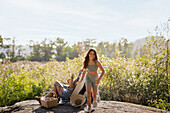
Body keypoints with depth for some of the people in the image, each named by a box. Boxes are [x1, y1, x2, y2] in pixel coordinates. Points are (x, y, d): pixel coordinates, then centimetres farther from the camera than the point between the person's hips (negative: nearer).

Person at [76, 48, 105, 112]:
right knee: (88, 92, -21)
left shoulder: (97, 62, -24)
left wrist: (99, 79, -33)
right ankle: (89, 108, -8)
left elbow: (103, 71, -20)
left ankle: (94, 99, 42)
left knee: (94, 96, 5)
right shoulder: (86, 61, -13)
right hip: (88, 77, 1)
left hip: (95, 79, -1)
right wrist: (81, 79, 1)